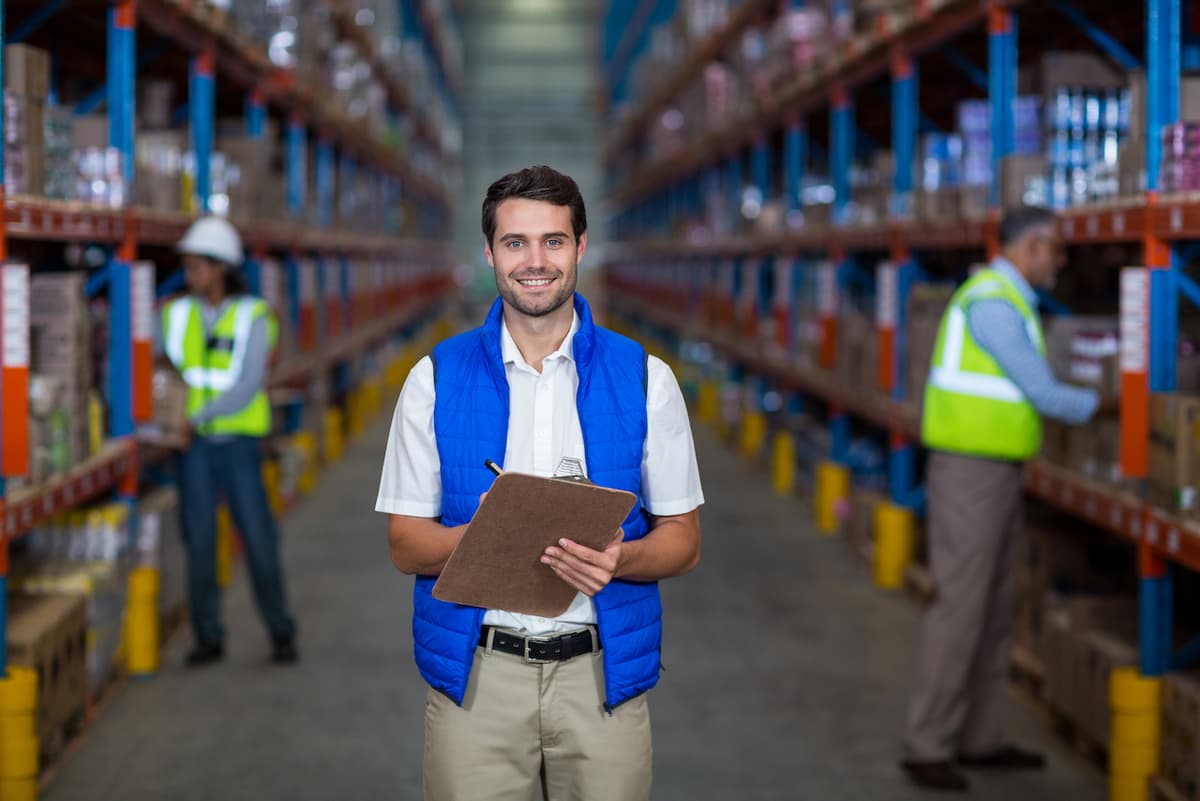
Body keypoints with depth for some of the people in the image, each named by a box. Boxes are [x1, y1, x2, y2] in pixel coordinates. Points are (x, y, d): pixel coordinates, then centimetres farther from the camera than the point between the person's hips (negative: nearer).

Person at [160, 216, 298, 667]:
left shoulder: (252, 318, -5)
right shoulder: (176, 316, 5)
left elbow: (247, 386, -13)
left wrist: (198, 417, -19)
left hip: (238, 442, -2)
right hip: (194, 446, 3)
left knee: (258, 539, -1)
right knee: (199, 541, 1)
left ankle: (281, 634, 13)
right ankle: (208, 639, 11)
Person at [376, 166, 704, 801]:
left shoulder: (644, 379, 2)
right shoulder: (436, 379, 2)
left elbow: (682, 540, 5)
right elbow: (405, 545, 3)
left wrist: (618, 559, -17)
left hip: (601, 673, 0)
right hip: (474, 673, 0)